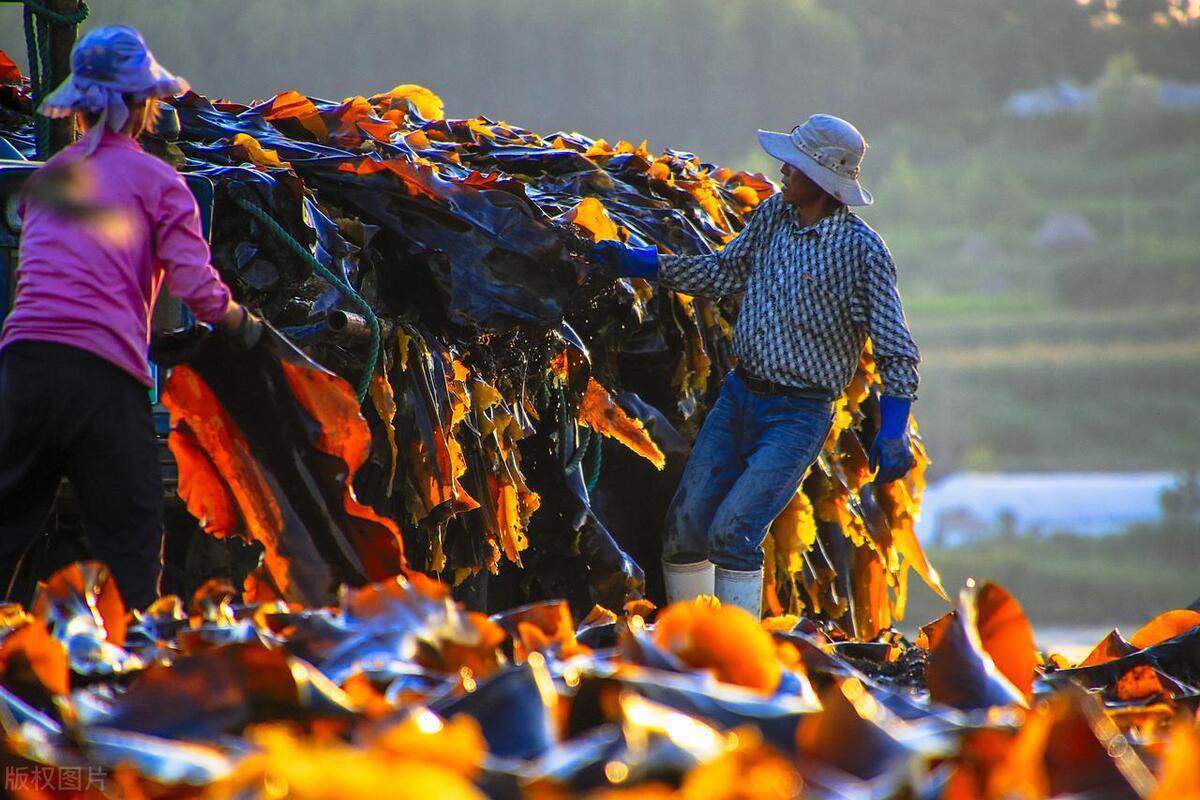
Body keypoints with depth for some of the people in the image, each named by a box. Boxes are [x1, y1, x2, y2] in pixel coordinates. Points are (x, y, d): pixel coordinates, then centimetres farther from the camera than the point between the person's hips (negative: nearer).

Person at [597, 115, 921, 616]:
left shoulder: (861, 250, -14)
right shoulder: (772, 215, 4)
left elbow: (896, 353, -12)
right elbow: (724, 274, 17)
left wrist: (892, 434, -19)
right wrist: (635, 263, 13)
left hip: (798, 416, -6)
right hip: (739, 395, 6)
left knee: (732, 532, -19)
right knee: (684, 527, 2)